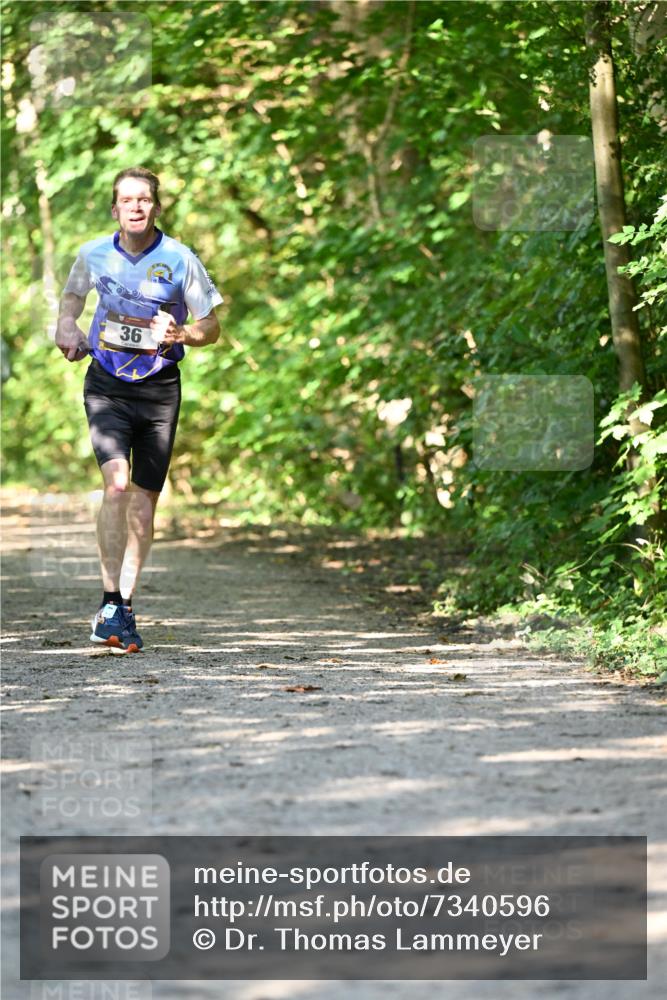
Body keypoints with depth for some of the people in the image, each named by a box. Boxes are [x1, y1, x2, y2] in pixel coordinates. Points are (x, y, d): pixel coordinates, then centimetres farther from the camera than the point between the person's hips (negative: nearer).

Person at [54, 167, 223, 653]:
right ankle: (110, 601, -18)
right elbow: (73, 295, 22)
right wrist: (67, 327, 2)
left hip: (159, 389, 1)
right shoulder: (94, 254, 0)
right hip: (107, 385, 0)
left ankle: (125, 604, 16)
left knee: (145, 498, 4)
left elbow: (211, 328, 1)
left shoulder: (180, 260, -6)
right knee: (117, 483, -20)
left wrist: (180, 334, -19)